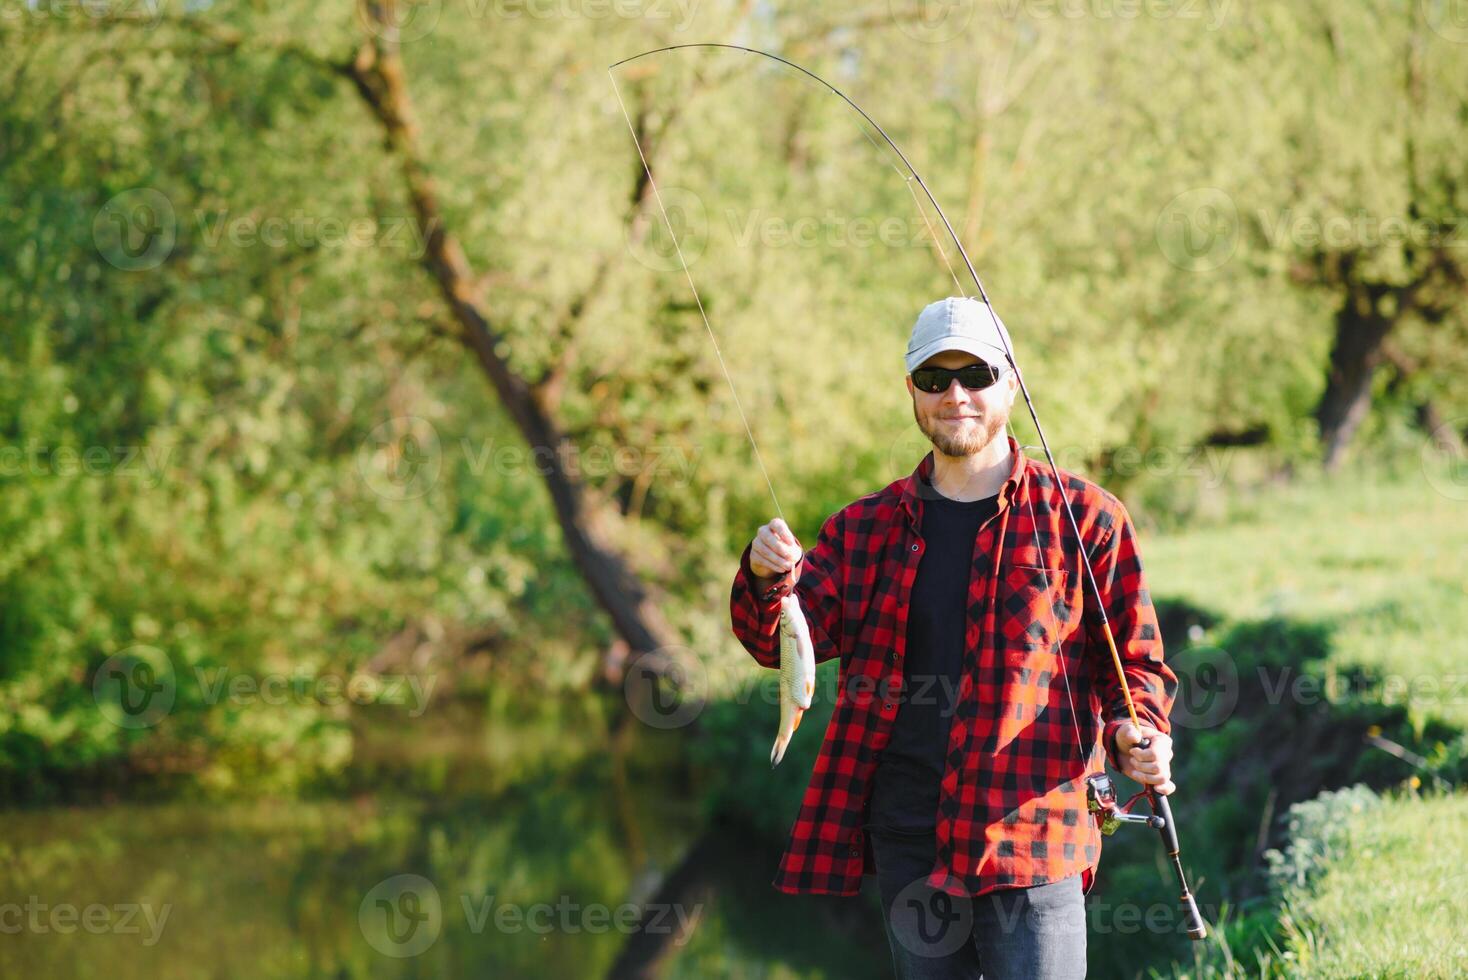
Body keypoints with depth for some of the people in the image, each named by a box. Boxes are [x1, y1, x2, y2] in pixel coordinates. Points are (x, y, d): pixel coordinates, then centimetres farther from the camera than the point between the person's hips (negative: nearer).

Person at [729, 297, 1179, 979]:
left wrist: (1136, 736, -14)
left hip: (1029, 833, -3)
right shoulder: (865, 527, 12)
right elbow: (782, 639, 4)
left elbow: (1133, 660, 7)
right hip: (906, 838, 3)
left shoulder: (1083, 517, 4)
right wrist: (767, 580, -19)